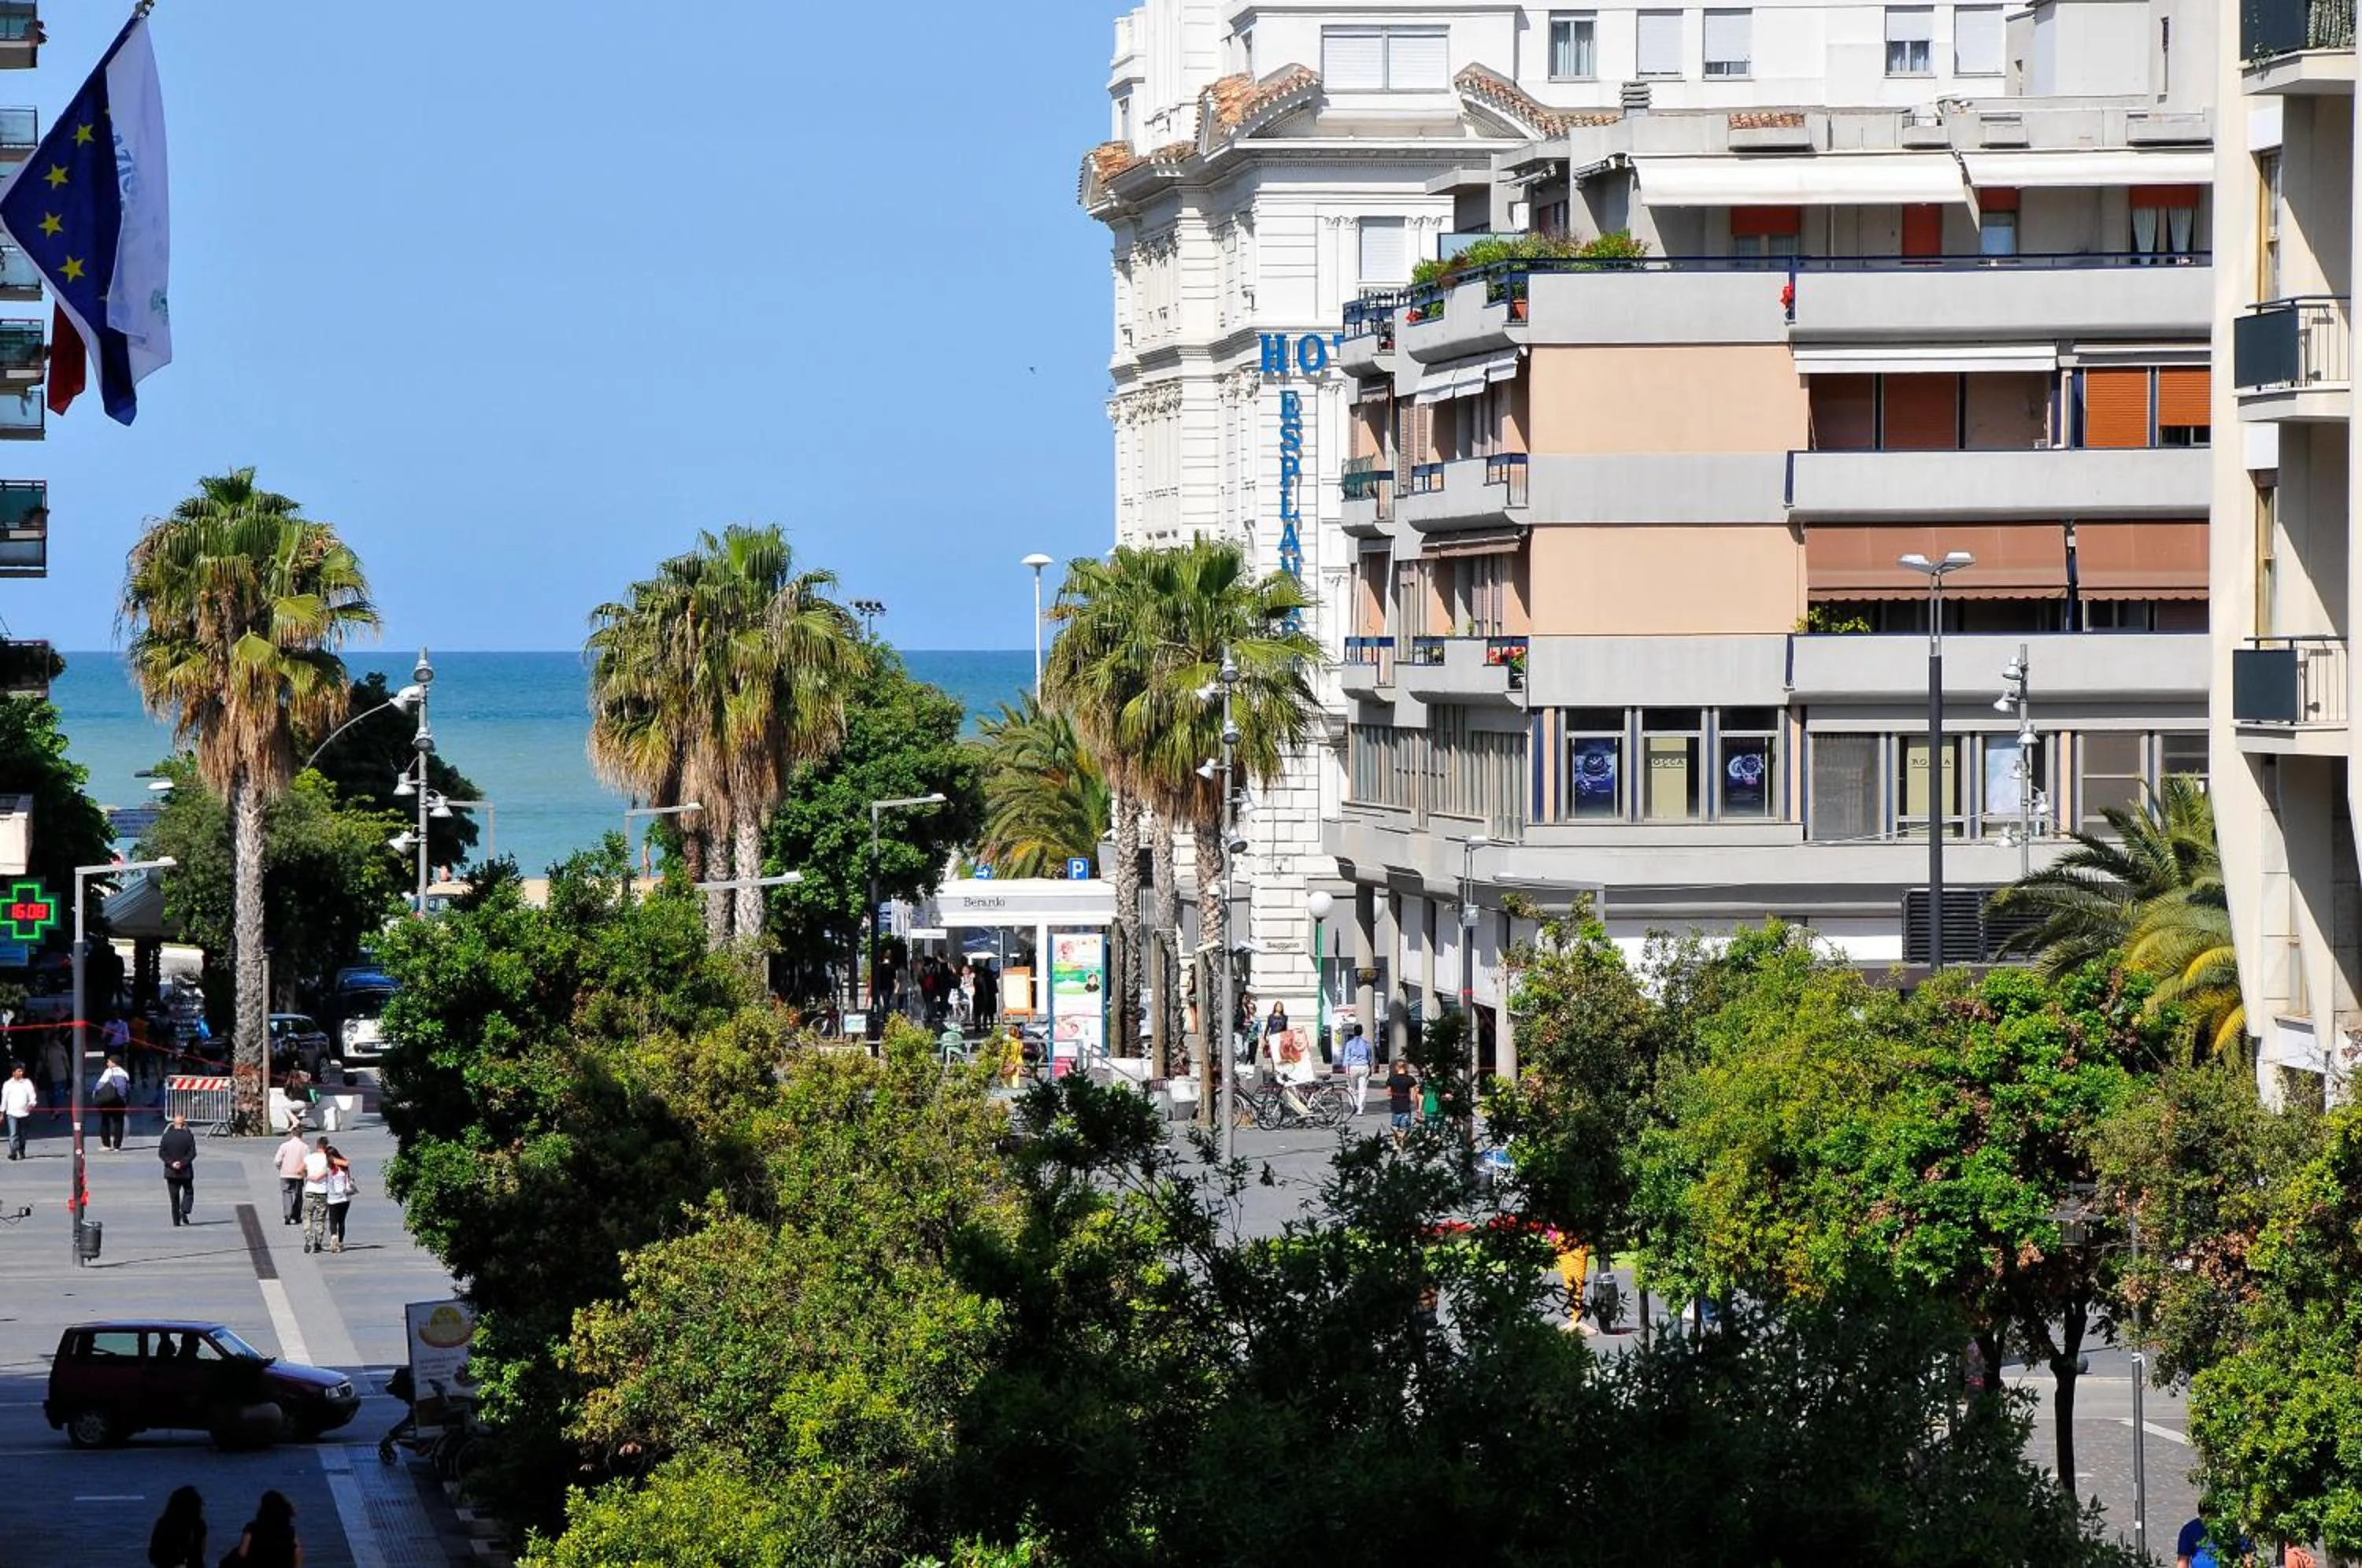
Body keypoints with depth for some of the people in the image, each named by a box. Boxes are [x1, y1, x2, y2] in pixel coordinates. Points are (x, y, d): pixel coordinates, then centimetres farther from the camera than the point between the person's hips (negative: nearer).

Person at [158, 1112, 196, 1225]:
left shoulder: (167, 1136, -2)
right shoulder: (189, 1136, -7)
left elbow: (161, 1153, -5)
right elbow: (192, 1153, -11)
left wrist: (171, 1163, -8)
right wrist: (183, 1163, -11)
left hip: (171, 1172, 1)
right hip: (186, 1171, -1)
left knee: (174, 1196, 7)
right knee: (188, 1192, 15)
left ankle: (176, 1220, 5)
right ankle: (184, 1211, -8)